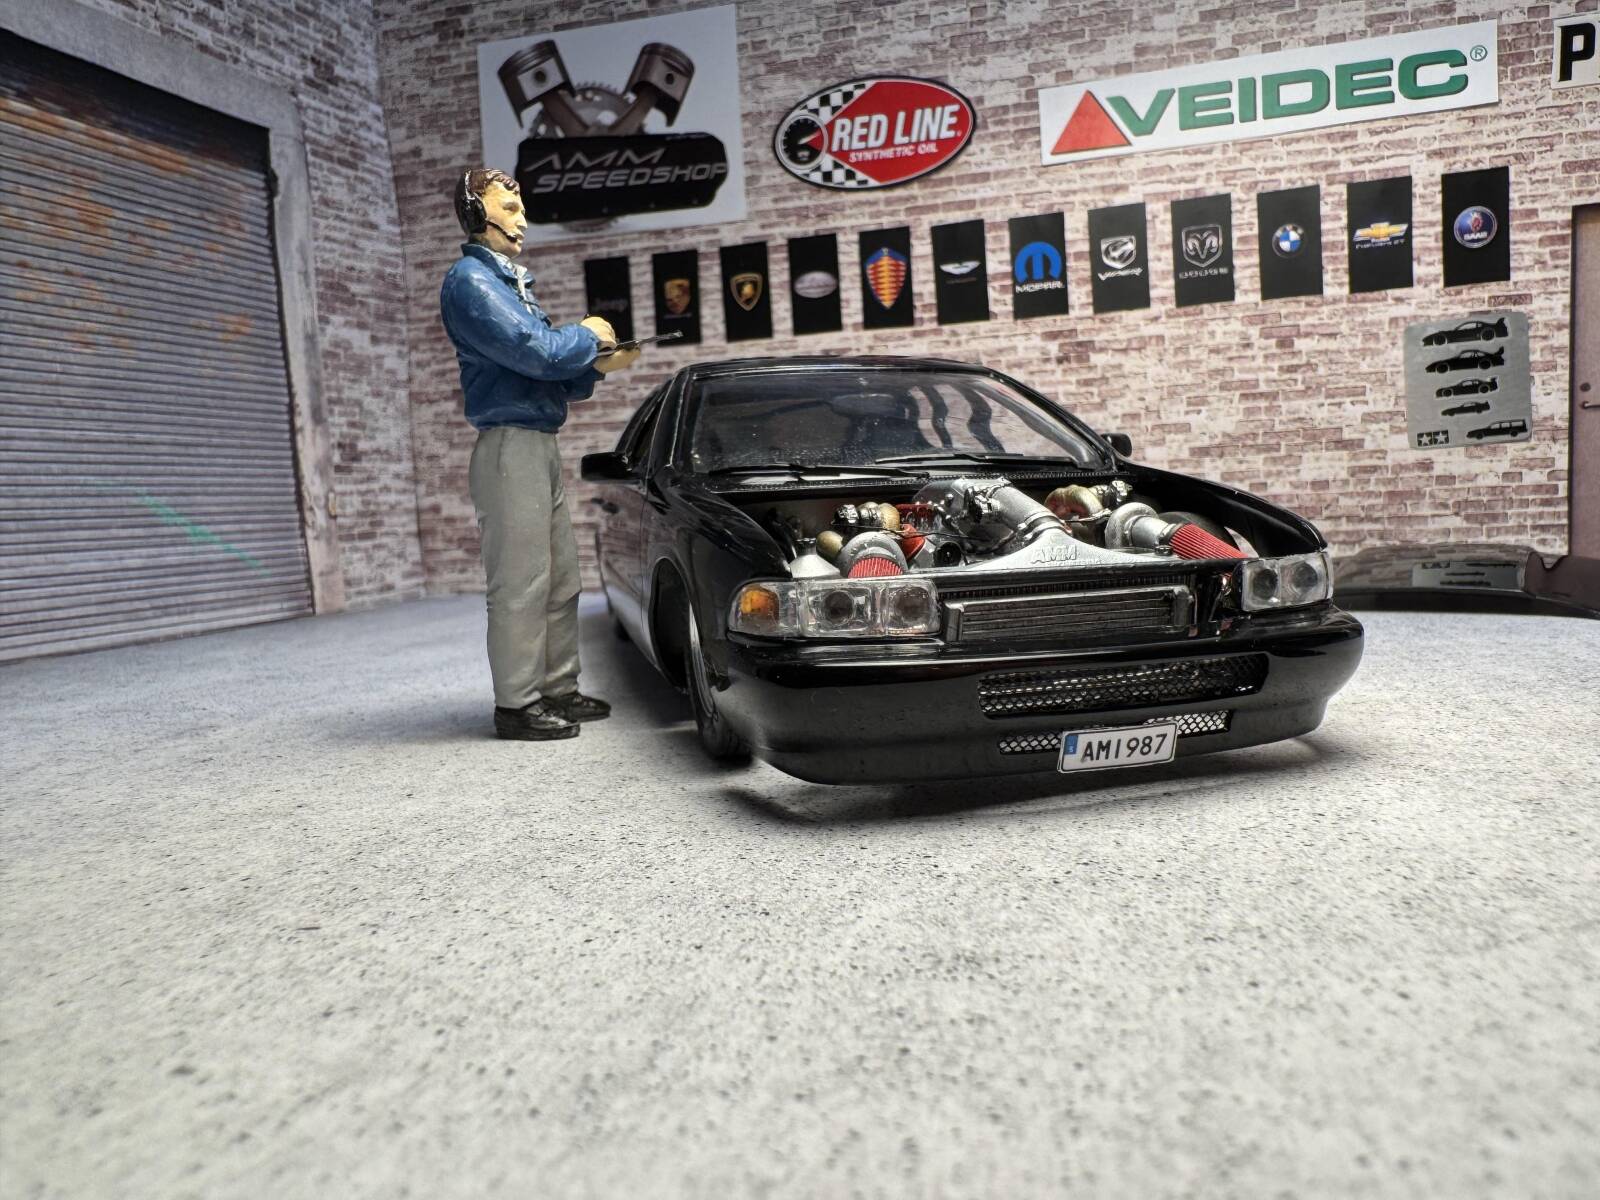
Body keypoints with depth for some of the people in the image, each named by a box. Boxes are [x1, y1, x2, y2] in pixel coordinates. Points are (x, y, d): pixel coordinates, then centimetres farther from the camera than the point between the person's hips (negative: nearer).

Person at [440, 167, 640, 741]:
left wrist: (597, 367, 9)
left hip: (541, 445, 10)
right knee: (521, 582, -9)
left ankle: (559, 689, 20)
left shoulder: (512, 281, 24)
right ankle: (517, 704, -2)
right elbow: (533, 352, -19)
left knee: (561, 579, 11)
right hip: (510, 443, -10)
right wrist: (587, 335, -3)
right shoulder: (470, 281, -7)